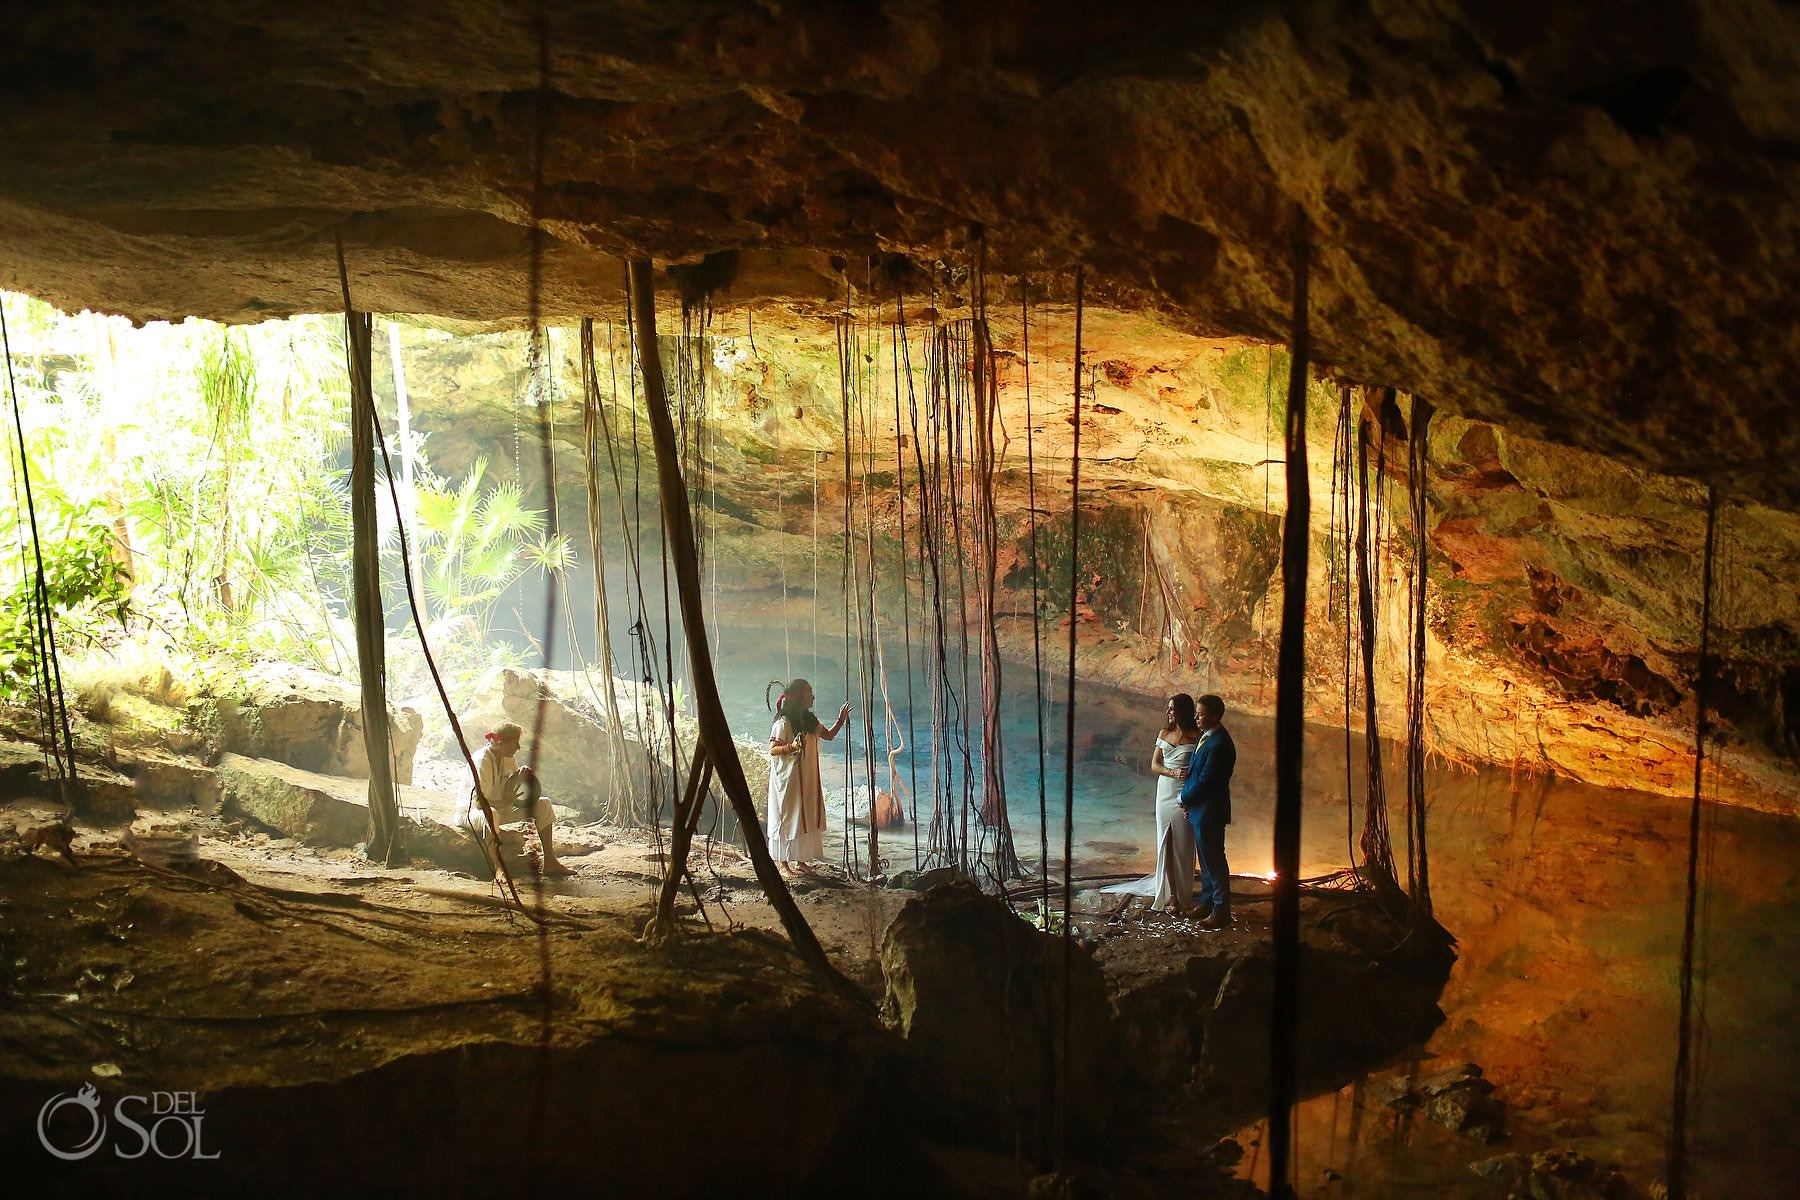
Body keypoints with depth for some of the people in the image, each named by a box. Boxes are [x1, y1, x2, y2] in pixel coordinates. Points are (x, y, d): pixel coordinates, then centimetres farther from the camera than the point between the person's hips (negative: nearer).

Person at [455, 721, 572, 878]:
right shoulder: (482, 761, -24)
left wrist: (524, 775, -8)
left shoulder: (507, 758, 2)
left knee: (543, 804, -1)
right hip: (468, 813, -9)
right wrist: (505, 801, -27)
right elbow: (479, 802, -30)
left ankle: (550, 862, -2)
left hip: (498, 809, 9)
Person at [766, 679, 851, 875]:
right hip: (788, 779, -8)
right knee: (787, 817, -3)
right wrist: (791, 746, -32)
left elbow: (828, 735, 22)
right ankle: (784, 862, 3)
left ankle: (799, 860, 16)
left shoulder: (811, 721, 11)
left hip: (808, 779, 8)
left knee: (808, 818, 8)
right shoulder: (784, 723, -13)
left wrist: (840, 720, 9)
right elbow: (772, 749, -16)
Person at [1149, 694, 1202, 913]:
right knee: (1166, 844, 5)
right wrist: (1173, 772, -13)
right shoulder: (1164, 734, 9)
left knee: (1183, 845, 0)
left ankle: (1183, 896, 8)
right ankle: (1170, 894, 10)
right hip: (1165, 793, 5)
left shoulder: (1195, 736, -7)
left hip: (1185, 796, -5)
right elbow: (1154, 765, 8)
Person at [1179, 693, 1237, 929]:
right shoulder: (1205, 735, 7)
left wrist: (1185, 798, -8)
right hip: (1199, 809, 10)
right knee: (1206, 859, 19)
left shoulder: (1218, 745, -25)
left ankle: (1221, 912, 10)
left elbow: (1205, 781, -23)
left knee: (1214, 861, 0)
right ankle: (1207, 903, 32)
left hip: (1209, 812, -10)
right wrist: (1188, 798, 4)